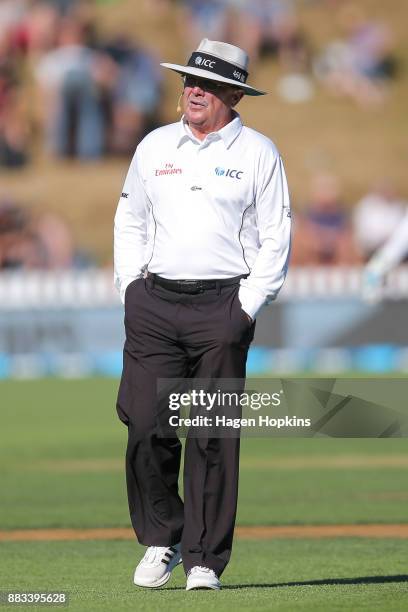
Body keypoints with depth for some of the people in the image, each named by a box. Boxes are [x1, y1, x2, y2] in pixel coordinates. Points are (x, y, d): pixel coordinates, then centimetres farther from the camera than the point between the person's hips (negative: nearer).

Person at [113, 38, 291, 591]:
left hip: (223, 307, -3)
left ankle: (204, 559, 3)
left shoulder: (257, 153, 3)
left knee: (213, 438, -3)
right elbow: (129, 222, 21)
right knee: (144, 425, -6)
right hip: (154, 301, 3)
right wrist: (131, 288, 8)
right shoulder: (155, 147, 13)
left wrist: (248, 308, -6)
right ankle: (160, 538, 11)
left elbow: (276, 238, 2)